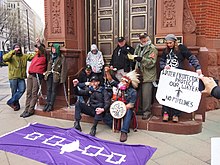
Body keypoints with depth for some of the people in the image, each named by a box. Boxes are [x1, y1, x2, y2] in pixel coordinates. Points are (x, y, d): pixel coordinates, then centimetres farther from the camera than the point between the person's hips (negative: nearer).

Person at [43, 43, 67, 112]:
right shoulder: (50, 56, 14)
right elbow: (47, 66, 16)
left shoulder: (61, 57, -2)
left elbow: (63, 68, -5)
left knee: (53, 90, -1)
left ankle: (51, 105, 2)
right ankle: (47, 104, 8)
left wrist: (62, 78, -8)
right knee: (48, 89, 3)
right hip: (49, 75, 5)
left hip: (56, 76, -4)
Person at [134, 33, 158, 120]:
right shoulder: (138, 47, 16)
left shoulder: (152, 49, -6)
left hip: (148, 75, -6)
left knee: (146, 95, -6)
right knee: (139, 93, 12)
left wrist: (142, 59, -25)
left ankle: (147, 112, 5)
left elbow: (151, 62, -14)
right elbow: (135, 56, 24)